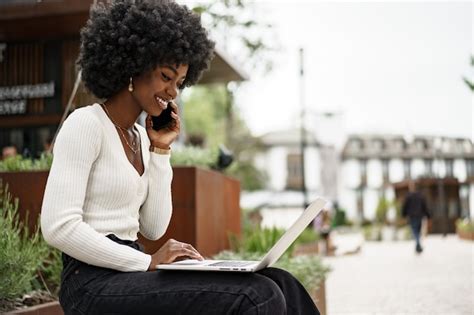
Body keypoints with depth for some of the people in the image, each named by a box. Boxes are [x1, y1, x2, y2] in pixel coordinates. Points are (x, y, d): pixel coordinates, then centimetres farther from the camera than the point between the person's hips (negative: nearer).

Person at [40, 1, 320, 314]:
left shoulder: (139, 136, 16)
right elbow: (59, 227, -18)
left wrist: (160, 150, 6)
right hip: (95, 281, -7)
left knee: (277, 285, -9)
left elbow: (154, 227, 11)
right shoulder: (85, 124, -8)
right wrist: (148, 263, -17)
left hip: (130, 274, 7)